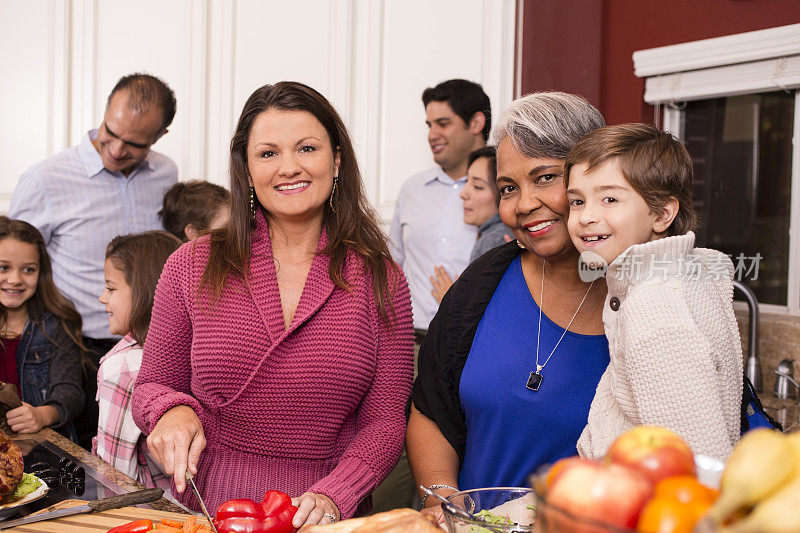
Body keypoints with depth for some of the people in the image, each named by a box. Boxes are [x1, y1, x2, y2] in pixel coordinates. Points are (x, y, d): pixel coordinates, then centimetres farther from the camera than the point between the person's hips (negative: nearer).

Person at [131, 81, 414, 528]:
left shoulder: (382, 281, 2)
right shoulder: (193, 266, 3)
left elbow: (385, 422, 1)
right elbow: (152, 385, 12)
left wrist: (332, 496, -14)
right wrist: (173, 411, -9)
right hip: (207, 511, 2)